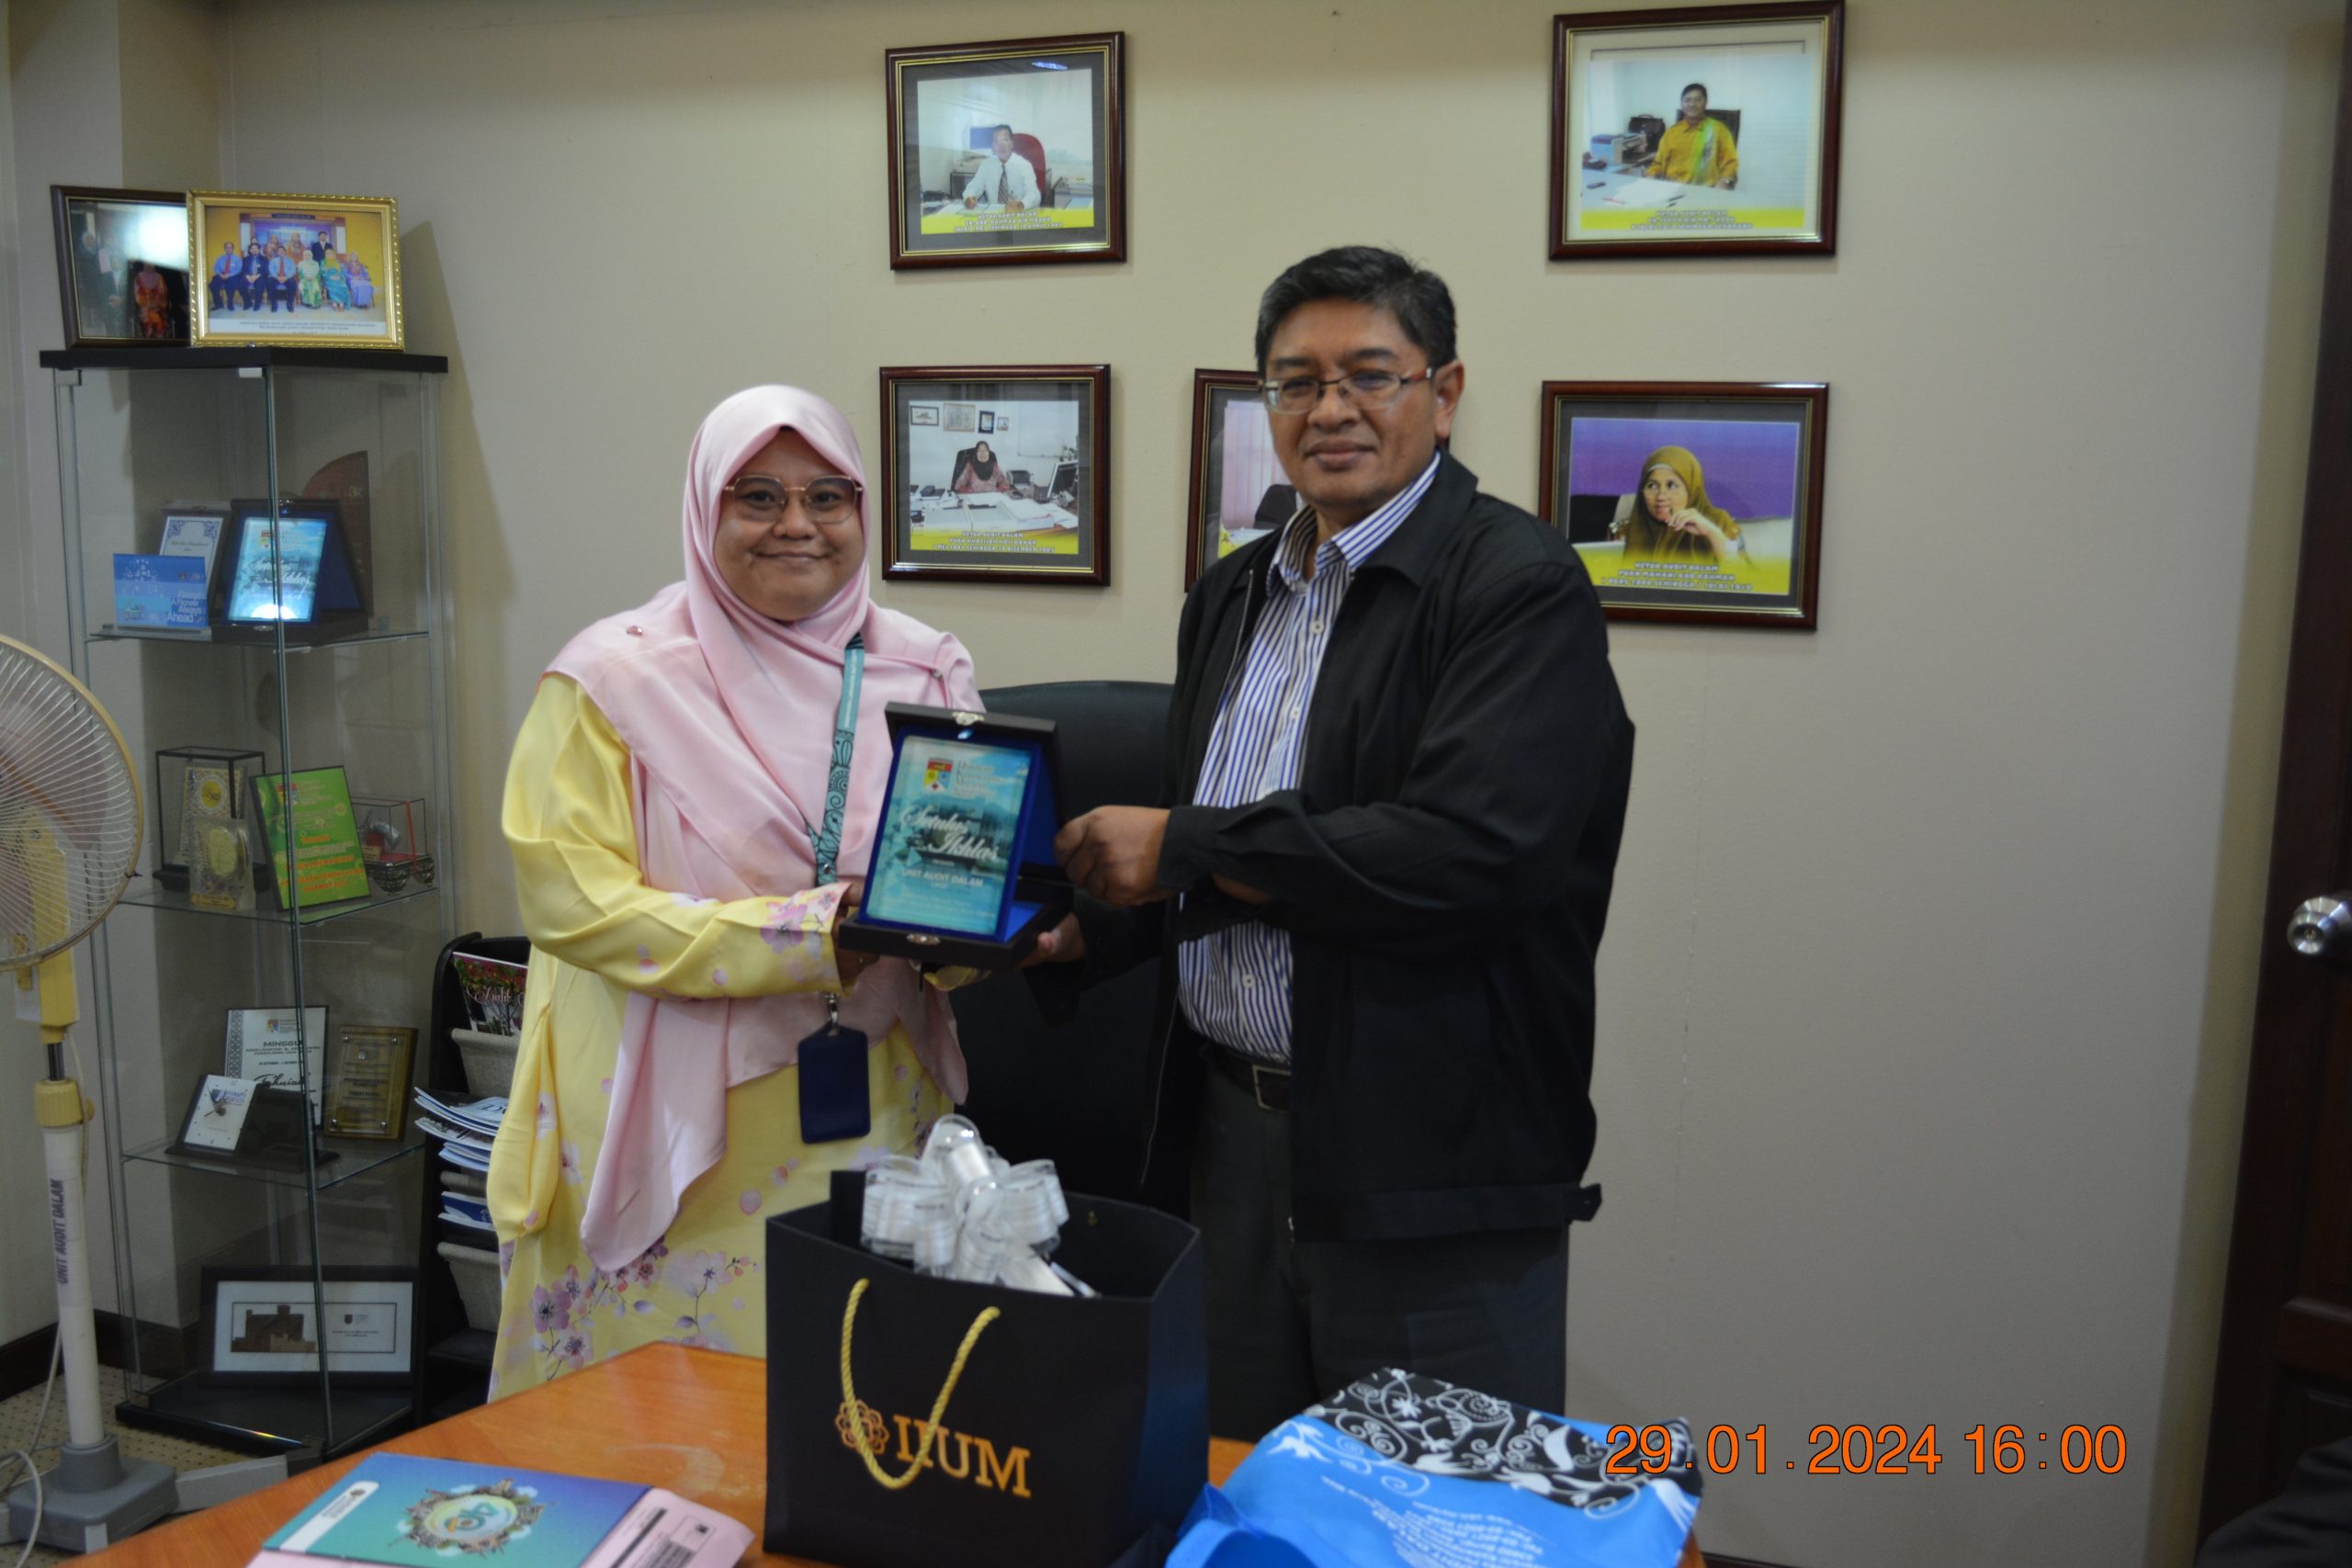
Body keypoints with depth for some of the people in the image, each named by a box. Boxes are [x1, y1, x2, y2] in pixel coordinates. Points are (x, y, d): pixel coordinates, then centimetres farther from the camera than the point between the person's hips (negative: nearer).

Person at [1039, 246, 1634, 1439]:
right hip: (1233, 1130, 7)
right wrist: (1072, 936, 3)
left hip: (1432, 1169, -6)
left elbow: (1473, 854, -26)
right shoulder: (1233, 595, 12)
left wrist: (1181, 848, -18)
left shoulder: (1522, 588, -12)